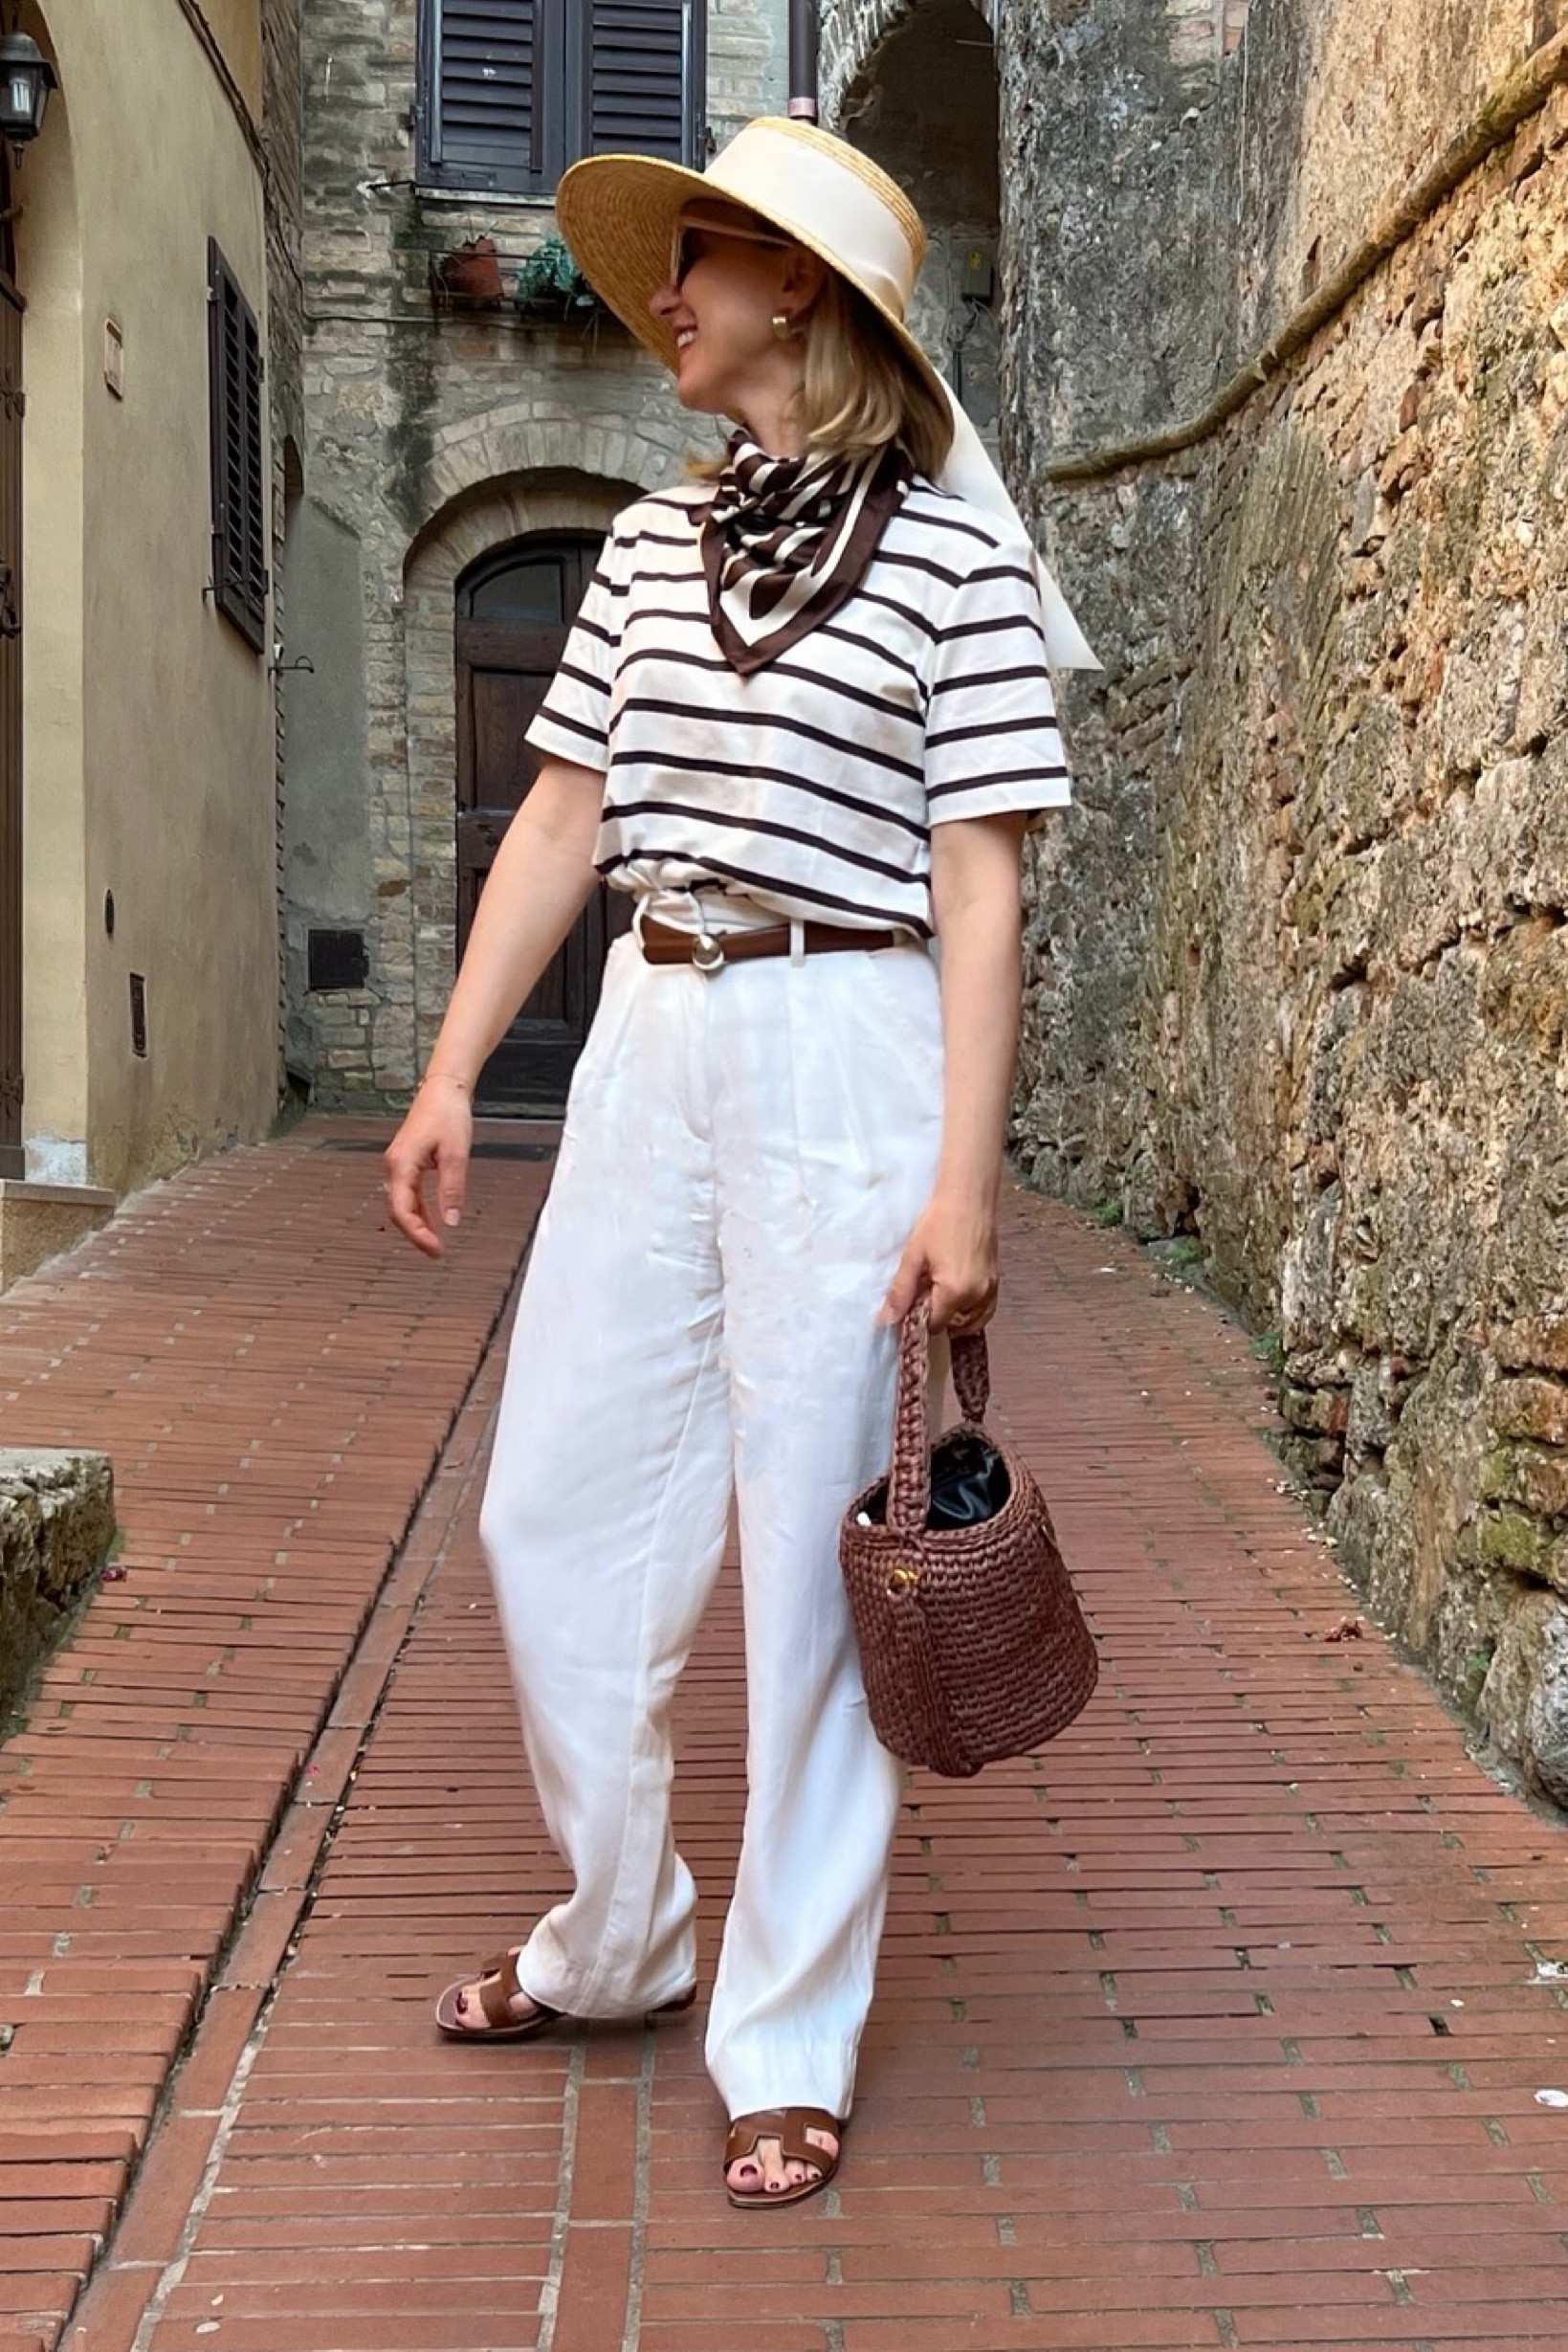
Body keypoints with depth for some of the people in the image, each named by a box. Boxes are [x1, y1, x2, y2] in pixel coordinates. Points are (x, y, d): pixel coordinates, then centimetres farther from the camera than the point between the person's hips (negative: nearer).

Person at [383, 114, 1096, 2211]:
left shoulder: (952, 550, -4)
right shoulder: (651, 545, 13)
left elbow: (978, 879, -8)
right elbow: (567, 813, 14)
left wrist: (964, 1176, -13)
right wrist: (452, 1069, 10)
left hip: (842, 1053, -6)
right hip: (648, 1046, 6)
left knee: (804, 1554, 0)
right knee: (551, 1516, 10)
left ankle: (789, 2041, 16)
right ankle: (620, 1937, 32)